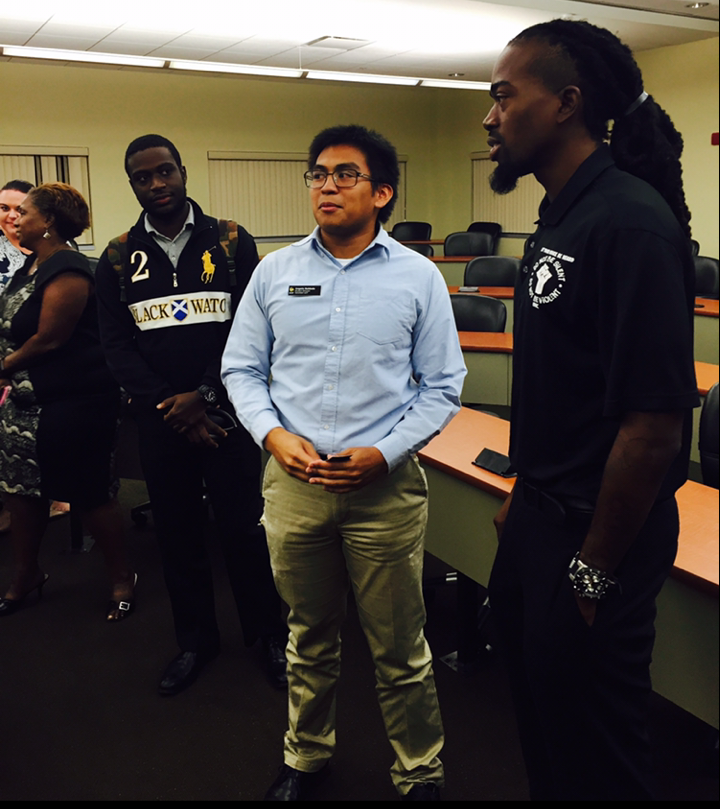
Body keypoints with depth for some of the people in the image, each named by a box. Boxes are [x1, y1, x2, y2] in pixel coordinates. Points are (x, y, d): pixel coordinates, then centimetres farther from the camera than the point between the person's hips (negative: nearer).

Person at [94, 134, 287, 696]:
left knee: (244, 528, 4)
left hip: (226, 411, -2)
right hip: (159, 419, 3)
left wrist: (204, 396, -13)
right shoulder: (118, 258, 6)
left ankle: (269, 634, 24)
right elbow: (117, 344, 1)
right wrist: (167, 405, -10)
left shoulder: (232, 243, 0)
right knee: (177, 533, 12)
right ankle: (196, 640, 30)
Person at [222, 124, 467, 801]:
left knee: (399, 650, 9)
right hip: (293, 481, 3)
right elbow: (241, 369, 9)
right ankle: (305, 757, 42)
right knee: (309, 639, 20)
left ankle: (420, 775, 31)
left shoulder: (417, 277, -1)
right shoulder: (275, 271, 5)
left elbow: (441, 386, 0)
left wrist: (383, 453, -13)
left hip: (385, 486, -2)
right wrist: (273, 434, -9)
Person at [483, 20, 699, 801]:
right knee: (537, 710, 26)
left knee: (590, 752, 12)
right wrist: (523, 497, 17)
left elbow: (654, 426, -25)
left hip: (596, 533, -9)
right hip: (543, 513, 9)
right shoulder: (559, 217, 7)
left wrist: (595, 571, -17)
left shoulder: (629, 222, -22)